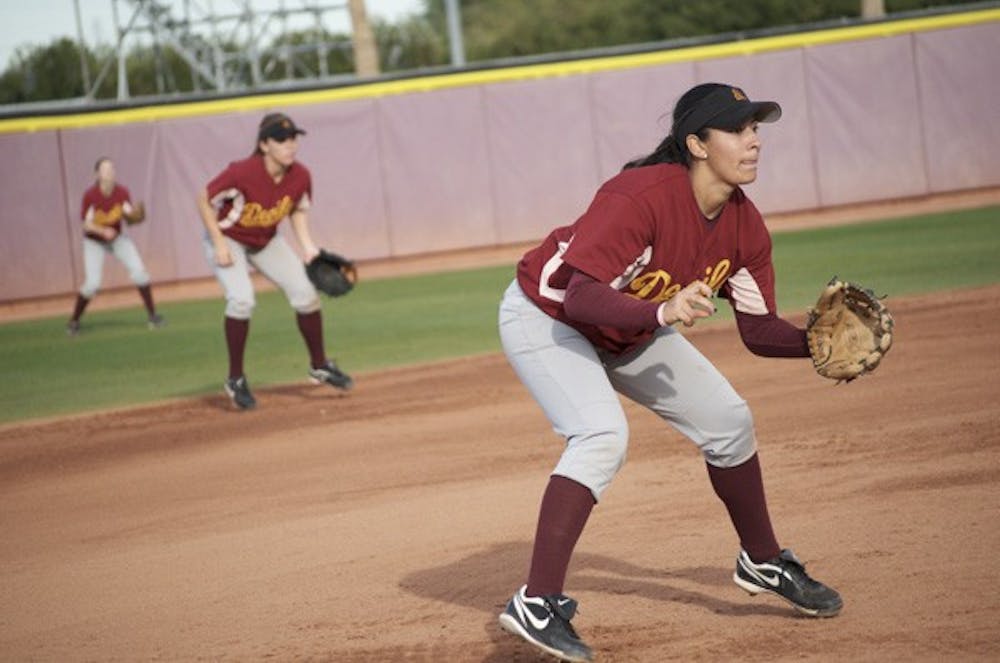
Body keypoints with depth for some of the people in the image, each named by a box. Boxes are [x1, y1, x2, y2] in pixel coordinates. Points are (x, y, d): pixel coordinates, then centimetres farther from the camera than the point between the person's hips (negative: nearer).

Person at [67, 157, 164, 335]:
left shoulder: (122, 192, -14)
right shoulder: (90, 195, -23)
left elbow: (132, 215, -14)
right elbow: (87, 224, -21)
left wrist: (132, 212, -38)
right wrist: (103, 231, -39)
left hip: (117, 238, 3)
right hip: (94, 242, -3)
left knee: (139, 271, -10)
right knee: (92, 283, -14)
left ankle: (152, 315, 4)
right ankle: (74, 321, 8)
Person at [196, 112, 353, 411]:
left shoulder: (300, 176, -19)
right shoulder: (241, 173, -34)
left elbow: (298, 210, 2)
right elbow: (204, 201, -23)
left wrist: (307, 245, -10)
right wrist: (219, 245, -25)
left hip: (267, 241, 5)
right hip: (228, 239, -5)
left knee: (305, 294, -2)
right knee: (241, 299, -25)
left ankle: (319, 365, 18)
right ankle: (235, 379, -8)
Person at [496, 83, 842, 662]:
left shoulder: (744, 225, -12)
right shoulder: (642, 197, -35)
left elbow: (759, 330, -4)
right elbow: (580, 298, -41)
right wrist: (663, 312, -53)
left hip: (632, 329, 8)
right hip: (545, 317, -8)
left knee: (728, 420, 9)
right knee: (603, 435, -29)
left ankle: (763, 563, 31)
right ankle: (537, 606, -28)